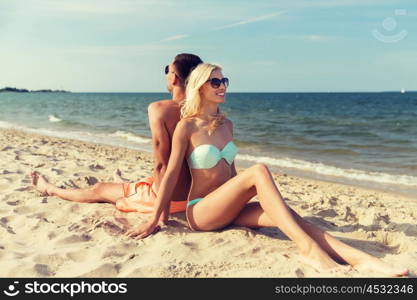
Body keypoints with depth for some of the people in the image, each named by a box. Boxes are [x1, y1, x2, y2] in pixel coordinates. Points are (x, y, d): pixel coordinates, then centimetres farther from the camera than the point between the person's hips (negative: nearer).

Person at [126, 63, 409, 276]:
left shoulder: (226, 125, 11)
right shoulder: (187, 127, -7)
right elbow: (172, 174, -10)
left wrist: (240, 197, 24)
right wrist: (153, 220, -11)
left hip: (228, 208, 6)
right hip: (201, 211, -6)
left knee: (282, 214, -24)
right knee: (259, 171, -30)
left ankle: (359, 258, -36)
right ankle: (308, 248, -38)